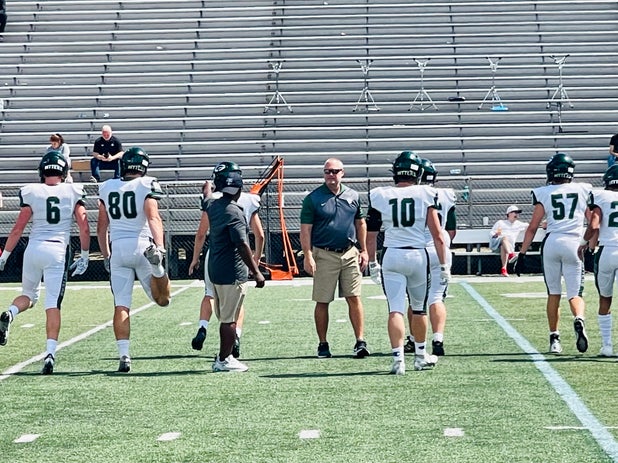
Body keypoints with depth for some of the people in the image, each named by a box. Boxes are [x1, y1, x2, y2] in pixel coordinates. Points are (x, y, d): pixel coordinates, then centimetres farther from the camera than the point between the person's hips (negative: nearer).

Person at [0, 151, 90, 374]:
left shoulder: (32, 193, 2)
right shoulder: (73, 192, 3)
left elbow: (18, 228, 0)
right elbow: (84, 228, 0)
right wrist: (84, 256, 11)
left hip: (33, 248, 1)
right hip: (57, 251, -1)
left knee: (29, 295, 21)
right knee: (53, 305, -1)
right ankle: (50, 353, -13)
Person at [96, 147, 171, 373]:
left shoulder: (107, 187, 11)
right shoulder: (147, 185, -1)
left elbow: (102, 226, 17)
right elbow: (153, 218, -16)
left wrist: (105, 255, 26)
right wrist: (160, 245, -25)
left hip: (118, 248, 3)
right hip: (141, 243, -3)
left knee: (121, 305, 3)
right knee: (163, 300, 3)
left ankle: (124, 356, -7)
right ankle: (156, 266, -28)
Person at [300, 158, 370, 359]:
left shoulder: (353, 196, 9)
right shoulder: (313, 198, -3)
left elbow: (360, 223, 17)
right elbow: (305, 229, -4)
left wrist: (363, 251, 12)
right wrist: (308, 256, -12)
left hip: (350, 253, 3)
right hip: (324, 255, -2)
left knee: (354, 298, -1)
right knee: (322, 302, 2)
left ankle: (360, 341, 2)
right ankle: (323, 344, 12)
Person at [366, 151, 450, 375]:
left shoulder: (379, 196, 0)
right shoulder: (425, 195, -4)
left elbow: (370, 236, 6)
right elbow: (437, 235, -4)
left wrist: (373, 263, 18)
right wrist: (444, 265, 2)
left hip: (391, 256, 0)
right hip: (418, 255, 0)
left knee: (396, 309, -1)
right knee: (418, 308, 17)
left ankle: (398, 358, -13)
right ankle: (420, 356, 30)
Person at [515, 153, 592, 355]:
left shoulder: (543, 193, 5)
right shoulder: (583, 190, 9)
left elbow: (533, 227, 5)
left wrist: (522, 254, 9)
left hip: (551, 242, 0)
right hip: (574, 244, 0)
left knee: (553, 294, 13)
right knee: (574, 294, 4)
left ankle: (554, 339, 13)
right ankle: (579, 320, -28)